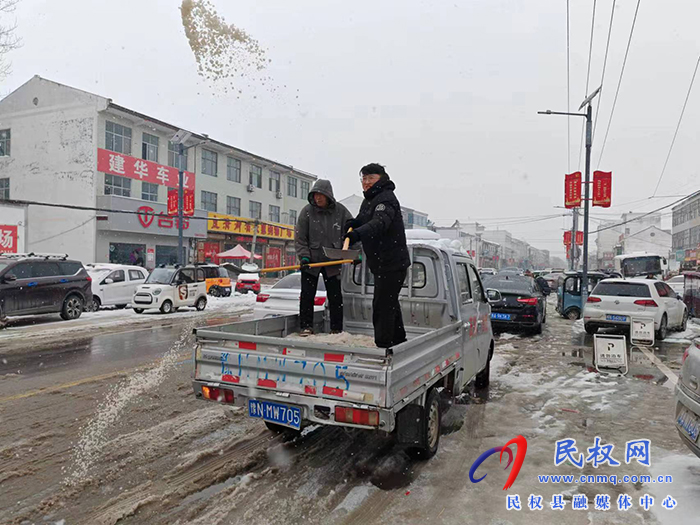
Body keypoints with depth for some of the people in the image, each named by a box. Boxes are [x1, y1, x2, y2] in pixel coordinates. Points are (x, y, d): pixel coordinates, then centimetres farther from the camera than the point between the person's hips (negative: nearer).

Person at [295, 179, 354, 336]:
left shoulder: (341, 211, -5)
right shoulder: (307, 211, -6)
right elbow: (300, 238, -3)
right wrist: (304, 256, -13)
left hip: (333, 261, 0)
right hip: (310, 262, 0)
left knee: (335, 296, 4)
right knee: (307, 295, 2)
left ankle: (336, 329, 14)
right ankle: (306, 326, 14)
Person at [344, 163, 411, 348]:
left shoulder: (386, 198, -16)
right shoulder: (369, 200, 17)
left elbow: (380, 222, -34)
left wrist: (359, 233, -52)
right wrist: (356, 222, -1)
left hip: (392, 263, -11)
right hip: (381, 264, 11)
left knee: (382, 305, -11)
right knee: (390, 303, 22)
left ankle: (383, 345, -4)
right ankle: (399, 342, 38)